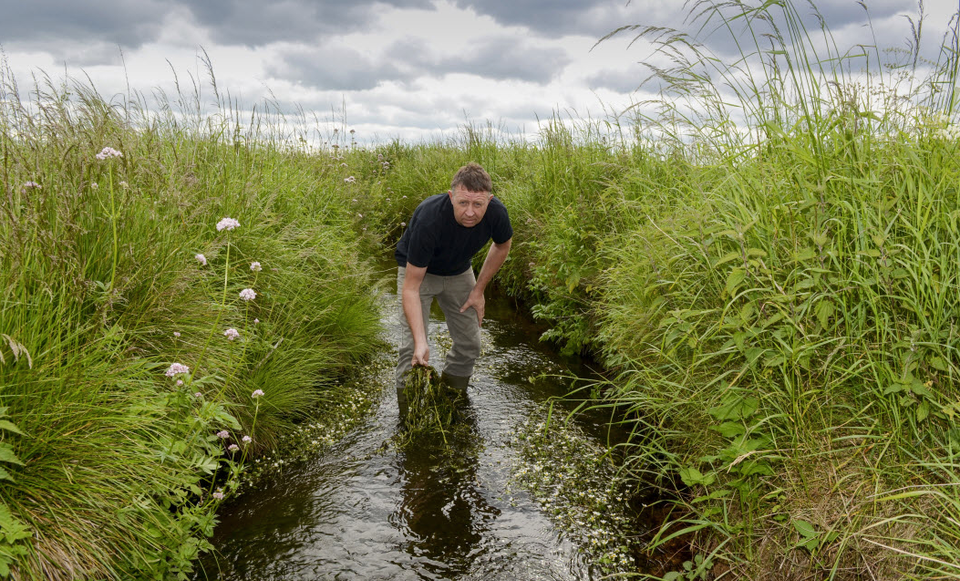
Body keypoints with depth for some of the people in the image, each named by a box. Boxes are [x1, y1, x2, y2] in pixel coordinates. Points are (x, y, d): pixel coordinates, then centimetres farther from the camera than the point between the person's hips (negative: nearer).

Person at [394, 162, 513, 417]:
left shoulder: (496, 212, -28)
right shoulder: (429, 219, -41)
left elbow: (502, 246, -1)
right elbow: (411, 287, -35)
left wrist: (479, 290, -3)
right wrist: (421, 342, -43)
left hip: (459, 272, 4)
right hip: (418, 271, -4)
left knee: (470, 344, 5)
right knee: (412, 346, -14)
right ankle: (408, 410, 3)